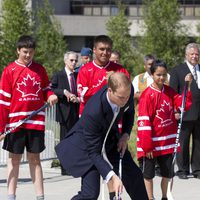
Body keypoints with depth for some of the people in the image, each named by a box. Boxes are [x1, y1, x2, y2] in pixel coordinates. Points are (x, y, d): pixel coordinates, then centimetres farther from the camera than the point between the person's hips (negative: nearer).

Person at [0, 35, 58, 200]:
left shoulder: (40, 70, 7)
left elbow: (46, 89, 20)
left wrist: (51, 96, -5)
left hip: (36, 122, 2)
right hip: (15, 122, -2)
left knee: (35, 159, 8)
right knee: (14, 159, 4)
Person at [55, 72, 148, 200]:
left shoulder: (127, 90, -22)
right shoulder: (93, 112, -40)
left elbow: (129, 112, 5)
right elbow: (94, 152, -31)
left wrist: (126, 135, -8)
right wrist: (112, 176, -37)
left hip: (111, 137, 6)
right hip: (87, 145, -6)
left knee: (134, 175, 7)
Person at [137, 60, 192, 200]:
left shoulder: (169, 91, 4)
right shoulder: (147, 95, -15)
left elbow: (184, 105, 2)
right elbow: (144, 121, -16)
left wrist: (188, 86, -8)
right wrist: (147, 146, -17)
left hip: (168, 142, 6)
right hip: (151, 143, -5)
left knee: (167, 173, 13)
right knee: (148, 173, 6)